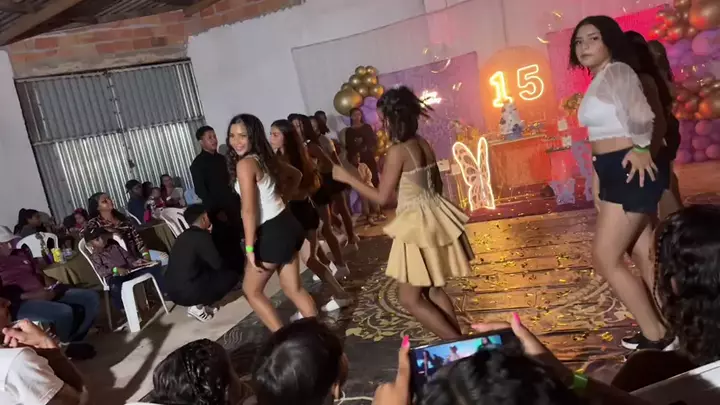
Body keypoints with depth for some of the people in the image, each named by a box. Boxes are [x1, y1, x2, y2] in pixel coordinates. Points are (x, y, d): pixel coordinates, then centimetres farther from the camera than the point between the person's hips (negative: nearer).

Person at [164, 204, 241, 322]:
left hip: (173, 291, 9)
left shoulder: (183, 236, 13)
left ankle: (196, 303, 11)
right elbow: (218, 264, -7)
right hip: (188, 292, -9)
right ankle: (198, 307, -1)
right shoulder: (202, 236, -12)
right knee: (232, 275, 3)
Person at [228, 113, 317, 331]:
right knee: (293, 288, 17)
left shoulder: (245, 164, -16)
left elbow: (249, 210, -20)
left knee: (251, 290, 11)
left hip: (272, 233, -8)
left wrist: (249, 247, -17)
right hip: (287, 225, 9)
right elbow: (296, 175, 26)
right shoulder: (265, 158, 10)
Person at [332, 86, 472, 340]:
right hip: (434, 218, 9)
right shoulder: (424, 144, 6)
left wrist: (347, 178, -8)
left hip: (417, 224, -9)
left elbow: (382, 197, -15)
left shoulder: (398, 151, -18)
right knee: (432, 289, 20)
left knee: (410, 299, 4)